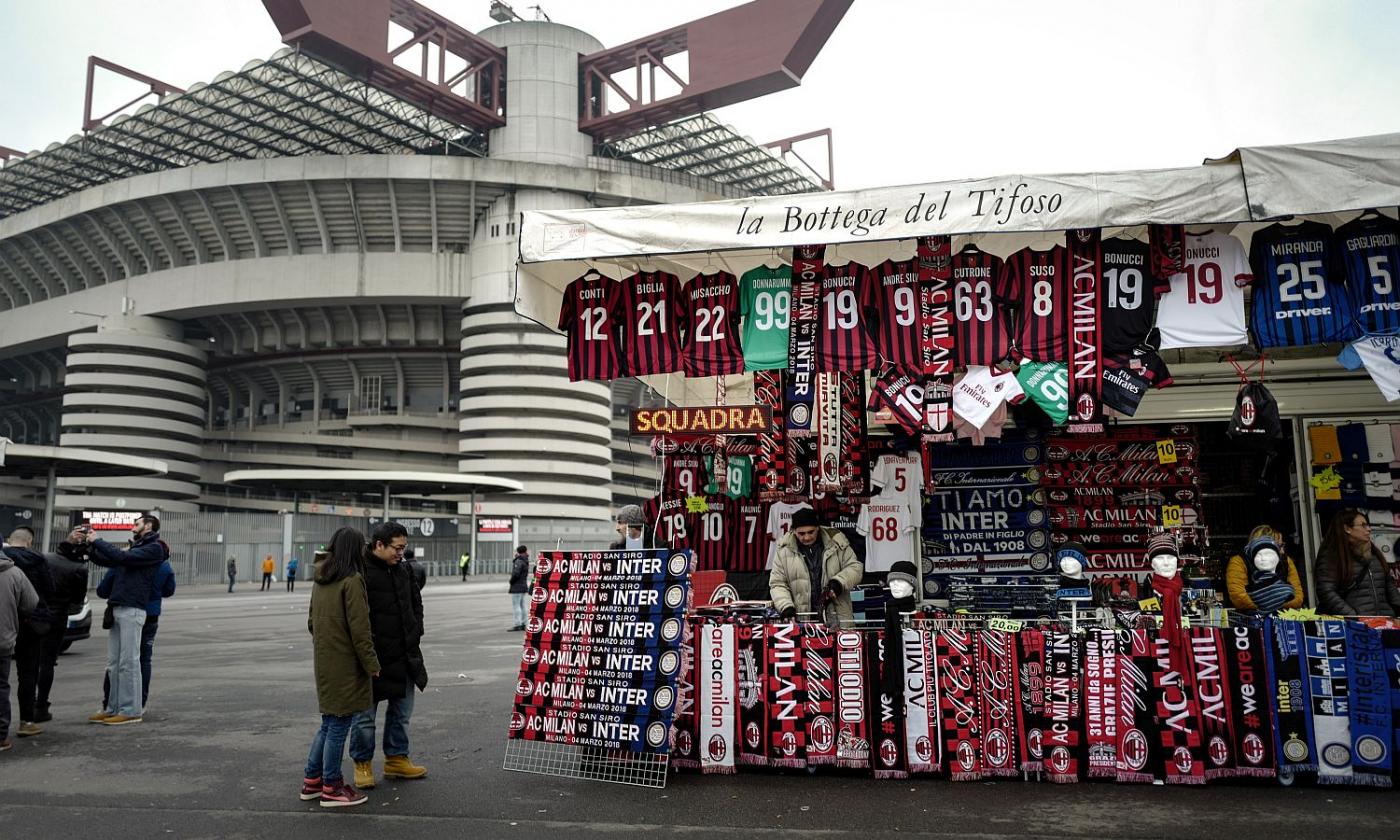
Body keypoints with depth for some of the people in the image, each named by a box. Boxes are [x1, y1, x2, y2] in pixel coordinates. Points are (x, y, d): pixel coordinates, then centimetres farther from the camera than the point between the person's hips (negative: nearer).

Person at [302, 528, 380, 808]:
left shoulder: (320, 581, 9)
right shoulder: (352, 581, -17)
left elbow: (311, 621, 18)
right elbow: (359, 629, -18)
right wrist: (372, 664, -13)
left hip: (324, 662, 8)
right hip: (345, 665, -8)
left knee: (328, 723, 19)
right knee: (339, 724, 2)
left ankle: (311, 781, 26)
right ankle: (331, 788, 12)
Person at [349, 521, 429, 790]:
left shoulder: (403, 569, 7)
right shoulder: (360, 571, -16)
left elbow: (416, 602, 21)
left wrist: (415, 632, 9)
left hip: (403, 655, 7)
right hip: (371, 656, -7)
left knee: (401, 711, 16)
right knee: (365, 713, 6)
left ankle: (397, 759, 29)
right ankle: (362, 764, 21)